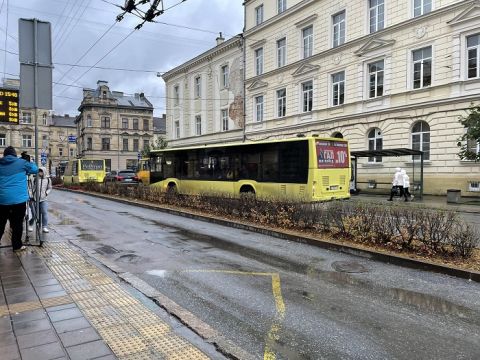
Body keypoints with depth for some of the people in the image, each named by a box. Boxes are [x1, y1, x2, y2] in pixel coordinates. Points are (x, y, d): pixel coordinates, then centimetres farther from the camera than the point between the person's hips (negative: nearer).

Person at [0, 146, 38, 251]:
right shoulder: (21, 163, 1)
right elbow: (35, 169, 12)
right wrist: (28, 166, 31)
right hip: (18, 199, -3)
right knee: (17, 224, 5)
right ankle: (17, 246, 11)